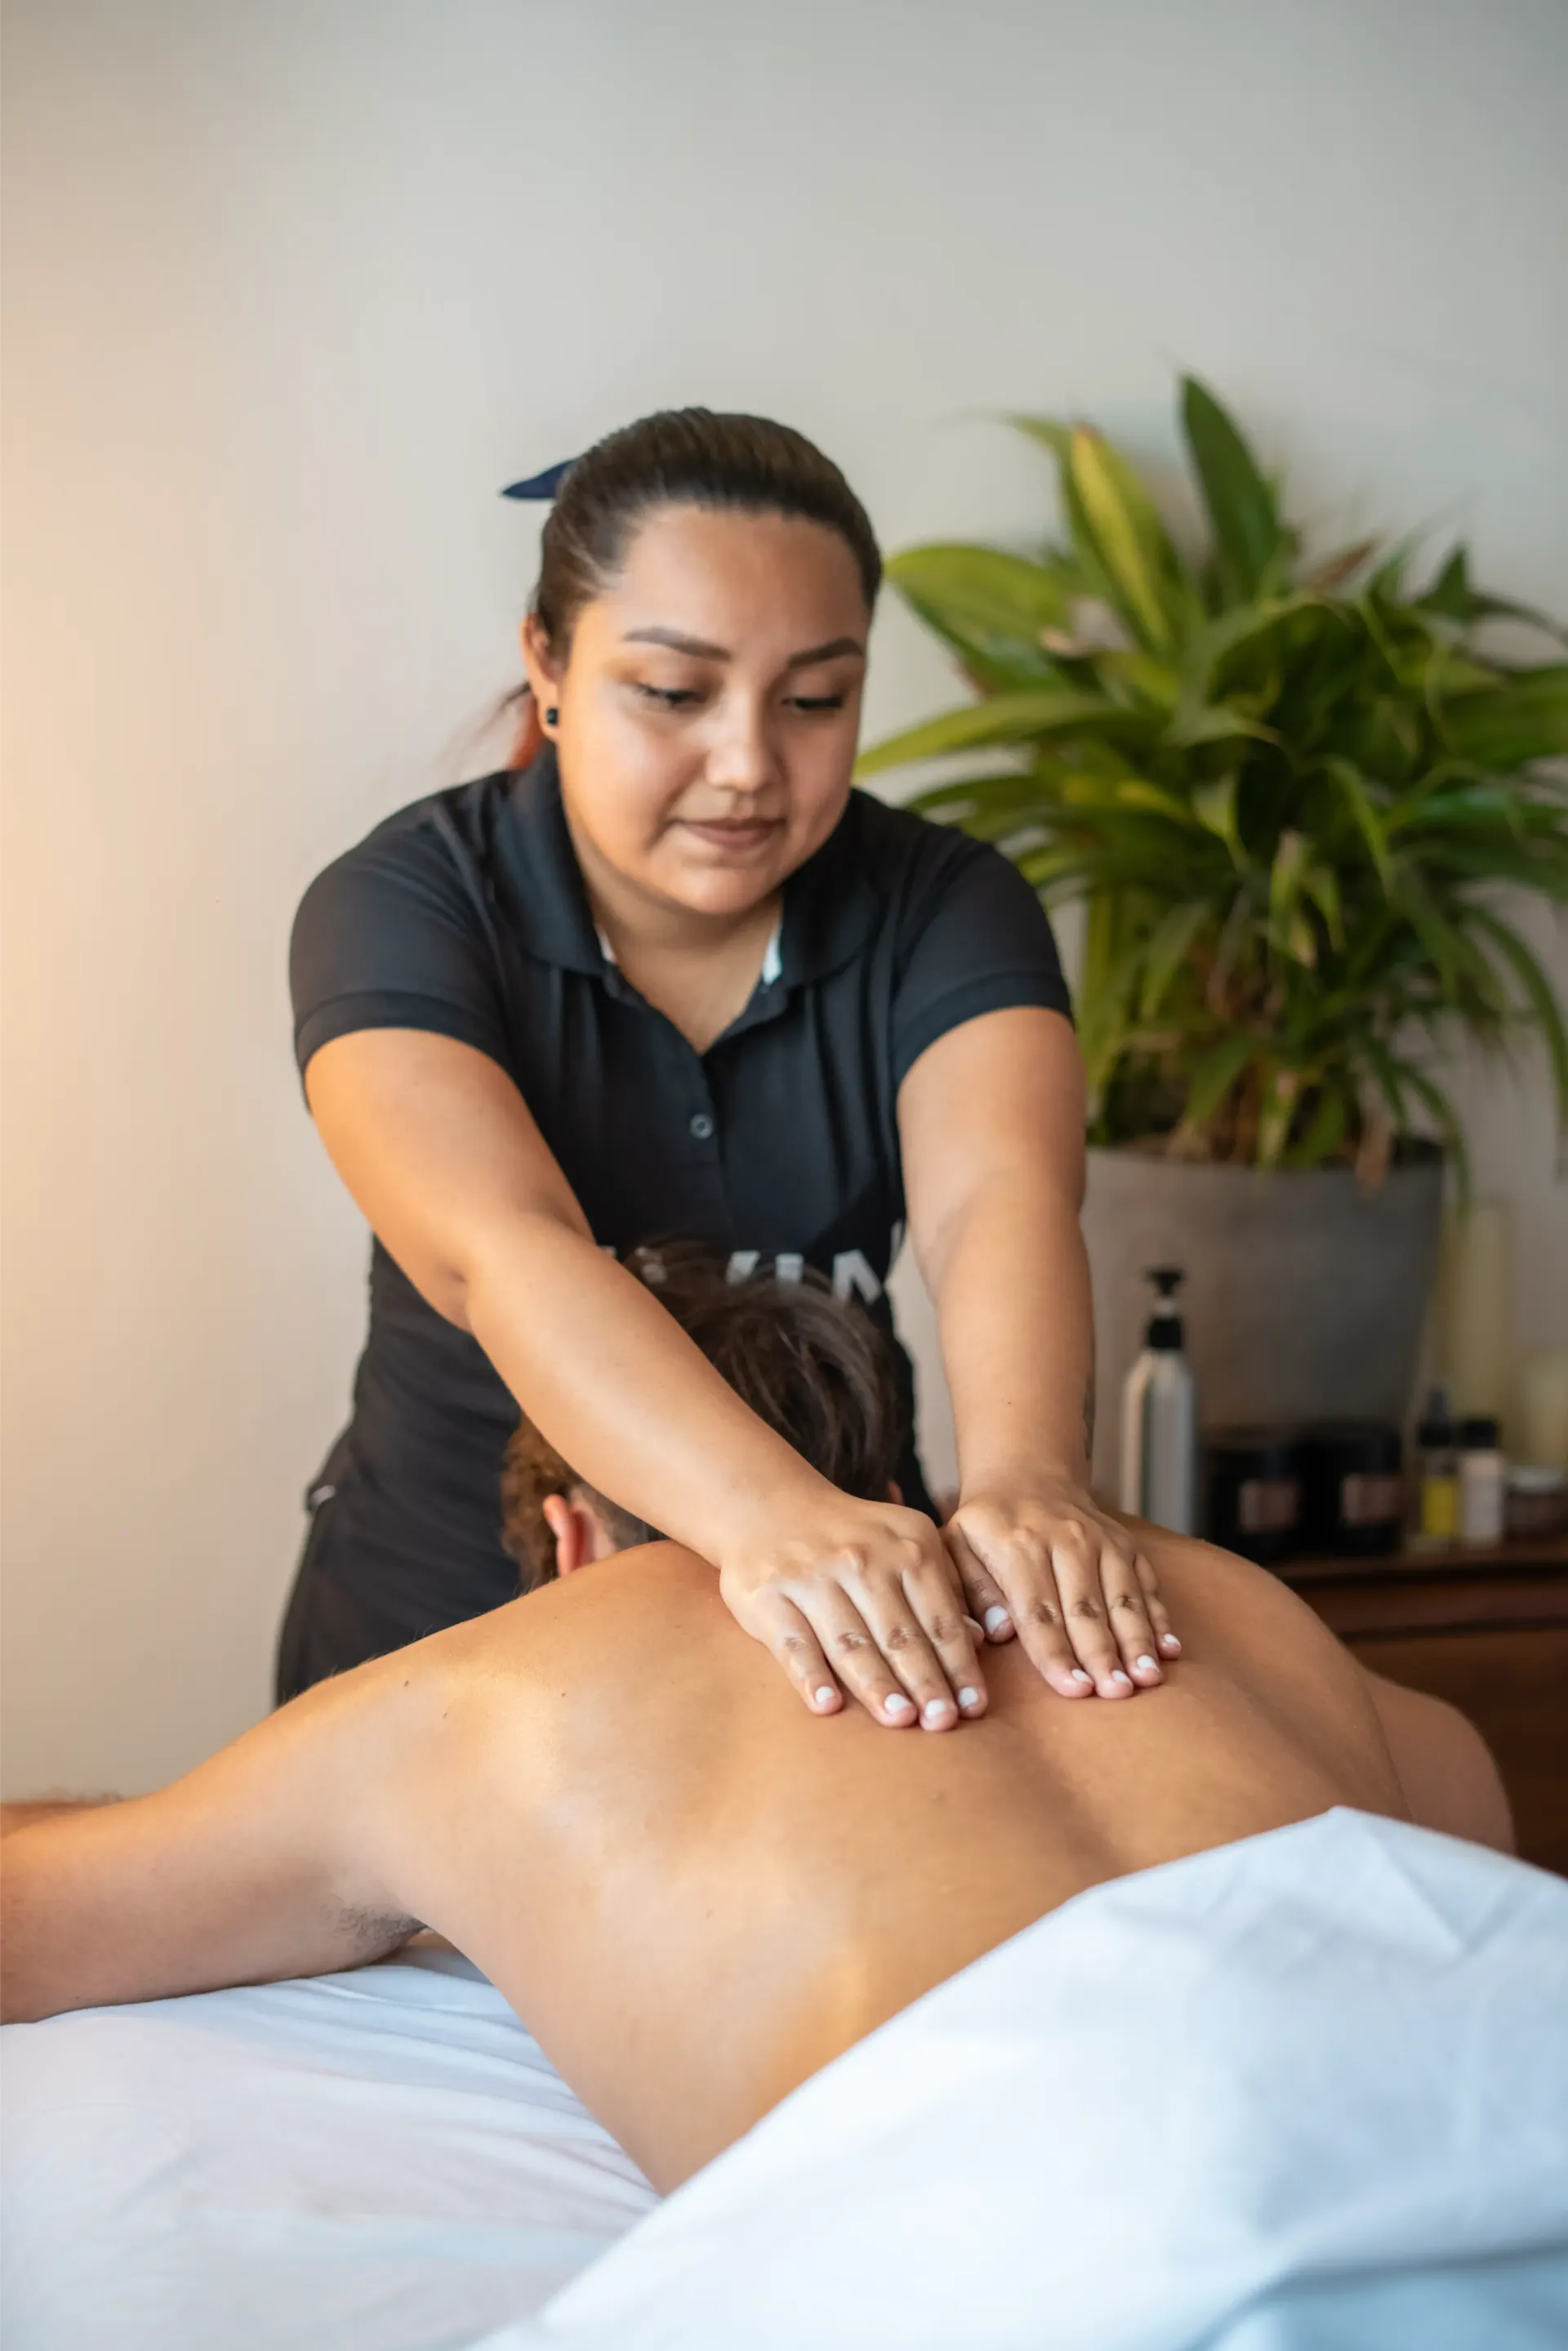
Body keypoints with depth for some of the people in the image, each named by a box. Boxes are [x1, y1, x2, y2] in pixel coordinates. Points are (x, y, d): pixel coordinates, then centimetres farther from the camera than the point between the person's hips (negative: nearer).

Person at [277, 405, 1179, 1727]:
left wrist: (1023, 1477, -44)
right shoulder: (401, 909, -13)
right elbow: (499, 1250, -29)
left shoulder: (942, 909, -6)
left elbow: (996, 1194, -23)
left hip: (854, 1630, 2)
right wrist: (770, 1514, -46)